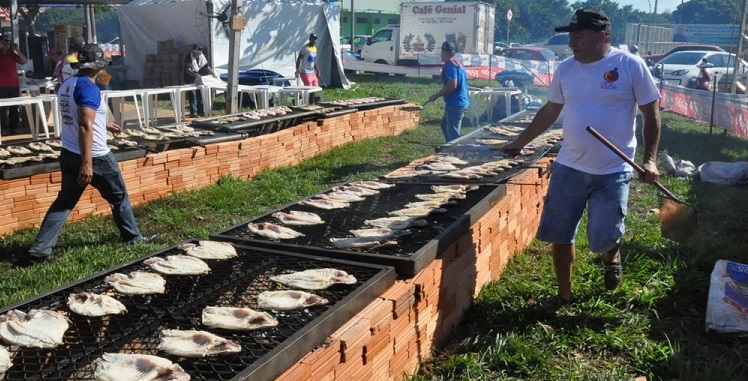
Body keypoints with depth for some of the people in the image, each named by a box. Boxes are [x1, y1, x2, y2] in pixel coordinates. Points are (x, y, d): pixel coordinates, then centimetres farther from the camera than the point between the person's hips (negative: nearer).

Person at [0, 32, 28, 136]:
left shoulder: (13, 55, 11)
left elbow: (25, 61, 0)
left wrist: (17, 50, -7)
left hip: (14, 85, 3)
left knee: (14, 108, 5)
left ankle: (14, 128, 10)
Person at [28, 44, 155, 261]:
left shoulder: (66, 85, 9)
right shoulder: (89, 88, -19)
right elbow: (85, 126, -26)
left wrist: (104, 125, 34)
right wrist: (87, 163, -27)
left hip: (69, 155, 8)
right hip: (95, 157, -8)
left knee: (64, 201, 10)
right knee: (119, 196, 11)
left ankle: (40, 247, 4)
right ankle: (132, 237, 24)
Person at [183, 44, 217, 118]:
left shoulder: (202, 56, -2)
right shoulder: (188, 57, -21)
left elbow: (207, 66, 6)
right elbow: (188, 70, -32)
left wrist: (213, 73, -8)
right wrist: (195, 75, -49)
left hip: (199, 79, 6)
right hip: (190, 79, -6)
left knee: (200, 95, 8)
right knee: (192, 96, -8)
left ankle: (201, 111, 16)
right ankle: (193, 112, -6)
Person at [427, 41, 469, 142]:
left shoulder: (450, 64, -16)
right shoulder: (458, 63, 14)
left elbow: (452, 85, -25)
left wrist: (436, 95, -14)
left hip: (455, 104, -11)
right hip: (461, 102, 11)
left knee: (453, 133, -6)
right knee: (445, 125, 25)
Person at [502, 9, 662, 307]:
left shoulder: (630, 66, -8)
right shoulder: (565, 69, 4)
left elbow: (651, 115, -3)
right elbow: (550, 111, 15)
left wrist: (650, 159, -12)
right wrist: (520, 143, 14)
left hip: (613, 172, -4)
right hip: (568, 168, 4)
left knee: (602, 238, -7)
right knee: (560, 236, 8)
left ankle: (612, 256, 32)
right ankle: (564, 294, 28)